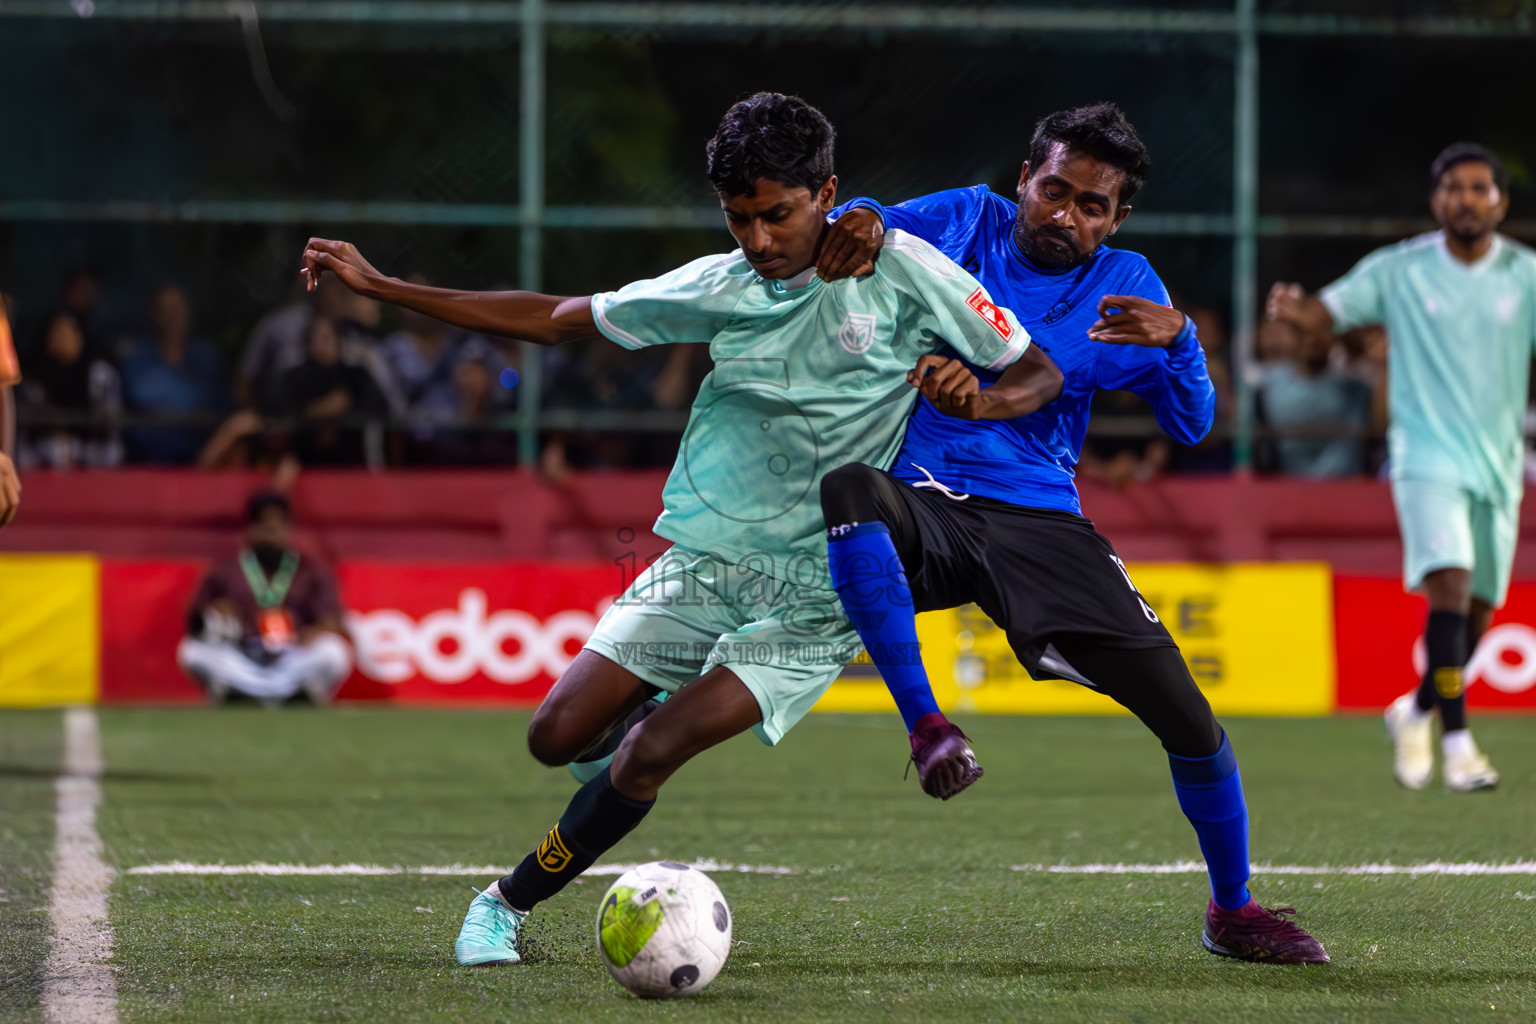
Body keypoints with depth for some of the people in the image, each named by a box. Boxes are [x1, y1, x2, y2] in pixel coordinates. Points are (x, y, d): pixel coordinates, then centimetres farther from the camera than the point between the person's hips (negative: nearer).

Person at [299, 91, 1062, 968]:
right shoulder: (719, 288, 3)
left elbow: (1039, 375, -2)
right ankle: (665, 702, 30)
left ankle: (509, 905, 2)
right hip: (704, 564, 4)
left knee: (646, 760, -18)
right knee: (558, 736, -4)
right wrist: (379, 286, 7)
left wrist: (977, 399, -26)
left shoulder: (901, 272, -8)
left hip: (815, 601, -4)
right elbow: (555, 319, 10)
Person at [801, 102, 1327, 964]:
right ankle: (925, 724, -29)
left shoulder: (1124, 284, 8)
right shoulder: (973, 223, 6)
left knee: (1189, 719, -8)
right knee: (848, 489, -39)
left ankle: (1233, 911, 17)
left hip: (1042, 523, 2)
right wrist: (866, 221, -30)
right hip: (927, 505, -2)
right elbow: (879, 227, -6)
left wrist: (1175, 338, -19)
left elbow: (1191, 425, 1)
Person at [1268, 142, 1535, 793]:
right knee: (1450, 586, -22)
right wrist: (1296, 309, -26)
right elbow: (1330, 310, -3)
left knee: (1477, 614, 9)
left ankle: (1416, 713, 35)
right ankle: (1458, 745, -23)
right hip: (1428, 458, -3)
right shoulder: (1398, 271, -2)